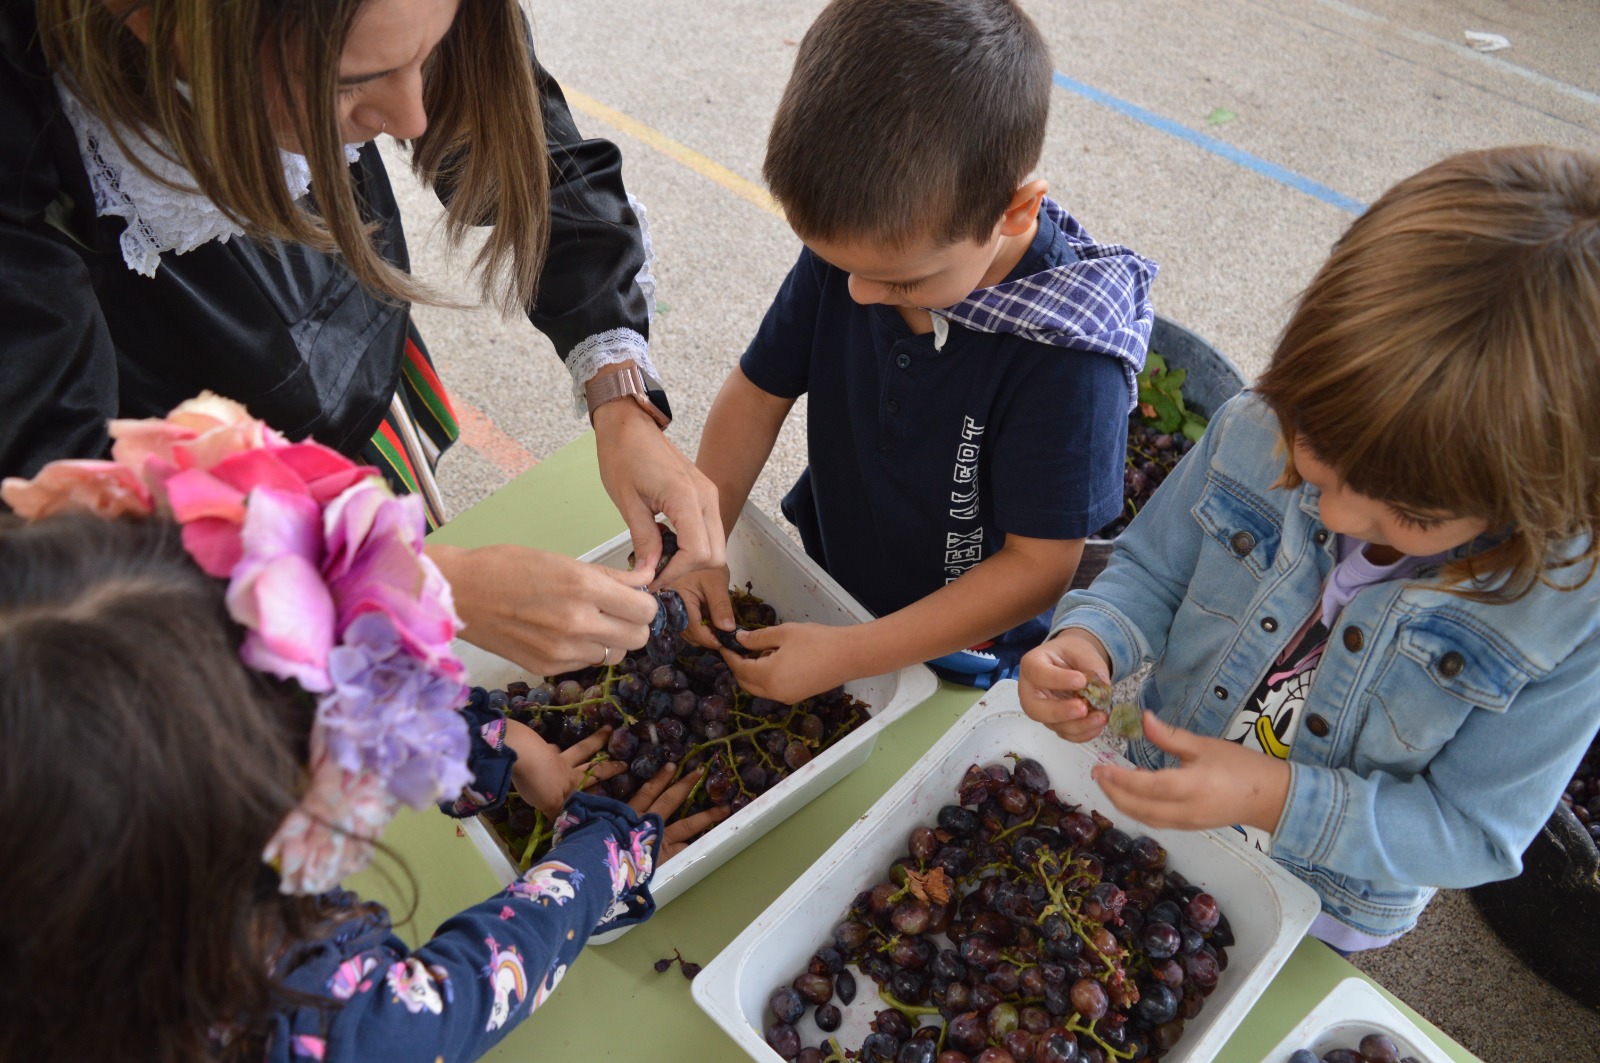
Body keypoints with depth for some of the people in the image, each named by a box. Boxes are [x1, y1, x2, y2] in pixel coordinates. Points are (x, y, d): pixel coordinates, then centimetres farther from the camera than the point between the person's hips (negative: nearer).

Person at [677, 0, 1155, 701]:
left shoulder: (1065, 354, -30)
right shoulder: (847, 247, -14)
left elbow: (1039, 566, -24)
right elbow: (759, 393, -1)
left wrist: (845, 657, -27)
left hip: (963, 660, -5)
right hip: (823, 589, 5)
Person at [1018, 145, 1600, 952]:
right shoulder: (1258, 434, -26)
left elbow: (1477, 832, -22)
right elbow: (1150, 572, -10)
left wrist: (1277, 796, -37)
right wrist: (1091, 641, -32)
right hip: (1152, 809, 2)